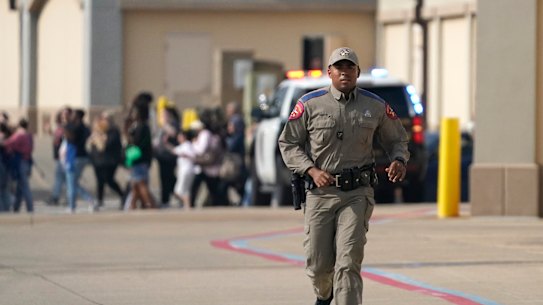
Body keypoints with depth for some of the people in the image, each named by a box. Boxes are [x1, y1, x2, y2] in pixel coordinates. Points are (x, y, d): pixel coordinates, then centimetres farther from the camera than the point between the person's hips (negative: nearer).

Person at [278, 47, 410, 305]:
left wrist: (399, 160, -5)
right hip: (320, 192, 0)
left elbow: (396, 139, 18)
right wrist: (312, 170, -10)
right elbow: (288, 143, 5)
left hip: (357, 194, 0)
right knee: (318, 265, 7)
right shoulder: (310, 104, 0)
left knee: (348, 262, -13)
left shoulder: (376, 107, 5)